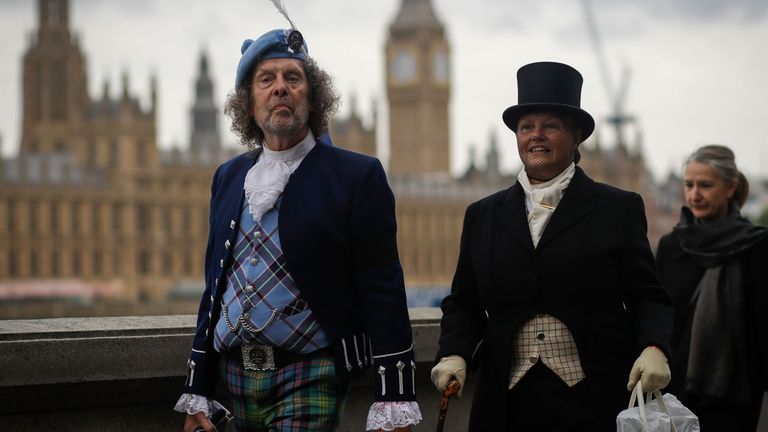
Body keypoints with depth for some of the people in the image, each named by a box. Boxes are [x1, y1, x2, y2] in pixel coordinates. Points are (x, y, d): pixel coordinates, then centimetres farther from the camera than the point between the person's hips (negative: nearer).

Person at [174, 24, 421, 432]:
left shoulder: (357, 176, -5)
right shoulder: (228, 177, 12)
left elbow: (384, 299, -9)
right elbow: (215, 288, 15)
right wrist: (196, 393, 12)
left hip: (311, 381, -5)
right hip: (237, 378, 5)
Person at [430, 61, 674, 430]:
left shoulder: (619, 210, 4)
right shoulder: (482, 216, 12)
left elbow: (647, 298, 2)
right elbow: (464, 303, 13)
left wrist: (654, 348, -17)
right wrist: (453, 354, -5)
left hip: (595, 401, -2)